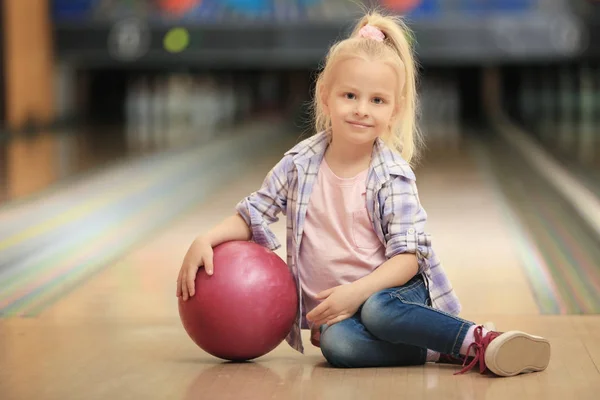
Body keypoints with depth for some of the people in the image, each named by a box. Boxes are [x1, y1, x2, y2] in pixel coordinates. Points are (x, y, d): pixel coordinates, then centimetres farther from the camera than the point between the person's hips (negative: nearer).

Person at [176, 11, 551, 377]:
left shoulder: (393, 175, -5)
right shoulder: (300, 163, 3)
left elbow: (407, 258, -11)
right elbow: (252, 216, 12)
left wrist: (357, 291, -25)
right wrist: (206, 240, -6)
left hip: (390, 291, -2)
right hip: (335, 311, 2)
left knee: (378, 310, -39)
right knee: (337, 343, -34)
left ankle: (478, 341, -32)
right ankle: (441, 350, -24)